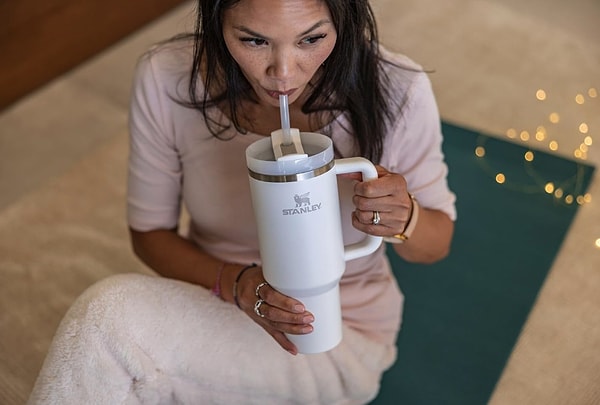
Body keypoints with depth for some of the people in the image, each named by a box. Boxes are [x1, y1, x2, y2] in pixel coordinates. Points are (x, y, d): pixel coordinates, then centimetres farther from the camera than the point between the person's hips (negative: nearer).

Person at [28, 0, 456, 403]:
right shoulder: (165, 78, -17)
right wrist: (236, 282, -25)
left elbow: (437, 244, -6)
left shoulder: (396, 90, -22)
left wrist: (406, 220, -31)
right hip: (209, 299, 3)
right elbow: (150, 232, -5)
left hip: (341, 336, -2)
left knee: (109, 314, -25)